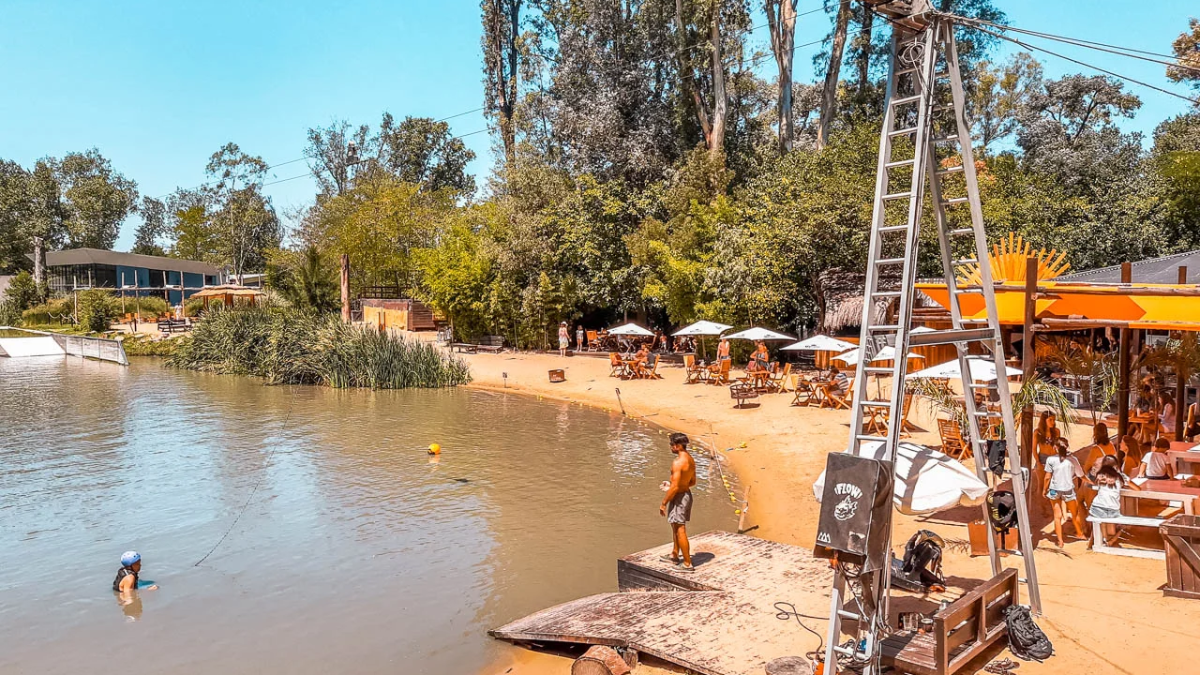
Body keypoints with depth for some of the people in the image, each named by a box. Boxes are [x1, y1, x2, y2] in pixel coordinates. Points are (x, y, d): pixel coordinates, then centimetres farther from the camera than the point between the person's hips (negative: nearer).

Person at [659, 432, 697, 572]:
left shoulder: (678, 462, -24)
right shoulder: (691, 460, 6)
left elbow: (675, 487, -25)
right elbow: (692, 482, 15)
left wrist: (663, 503, -16)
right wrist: (671, 485, 20)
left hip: (678, 497, -10)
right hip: (687, 494, 10)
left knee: (680, 531, -1)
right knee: (675, 527, 23)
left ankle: (687, 564, 6)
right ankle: (674, 556, 36)